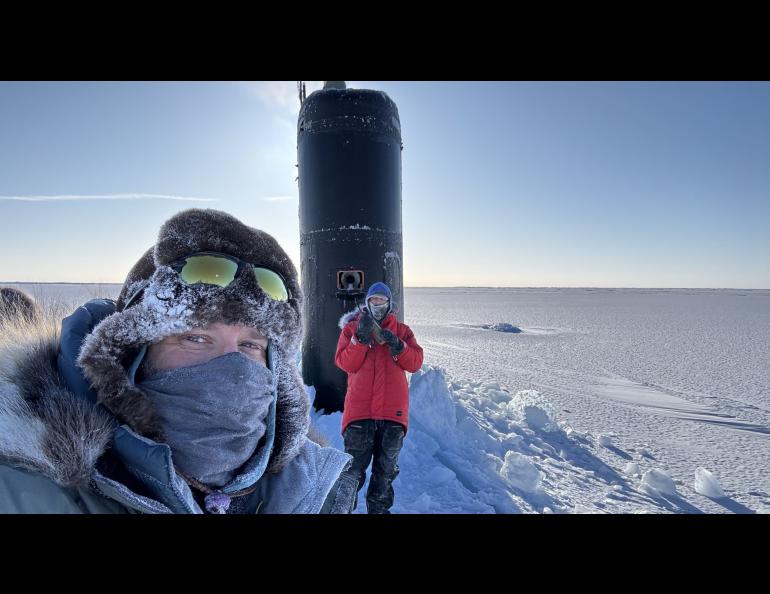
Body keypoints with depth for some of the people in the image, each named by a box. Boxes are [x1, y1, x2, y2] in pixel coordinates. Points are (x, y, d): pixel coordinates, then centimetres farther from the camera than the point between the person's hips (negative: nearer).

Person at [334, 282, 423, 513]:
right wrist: (361, 337, -18)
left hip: (393, 410, 2)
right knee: (354, 469, 7)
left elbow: (415, 363, -2)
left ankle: (379, 508, 36)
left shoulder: (402, 330, 9)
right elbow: (345, 363, -8)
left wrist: (397, 345, -18)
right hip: (359, 409, -2)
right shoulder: (352, 327, 4)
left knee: (386, 469, 17)